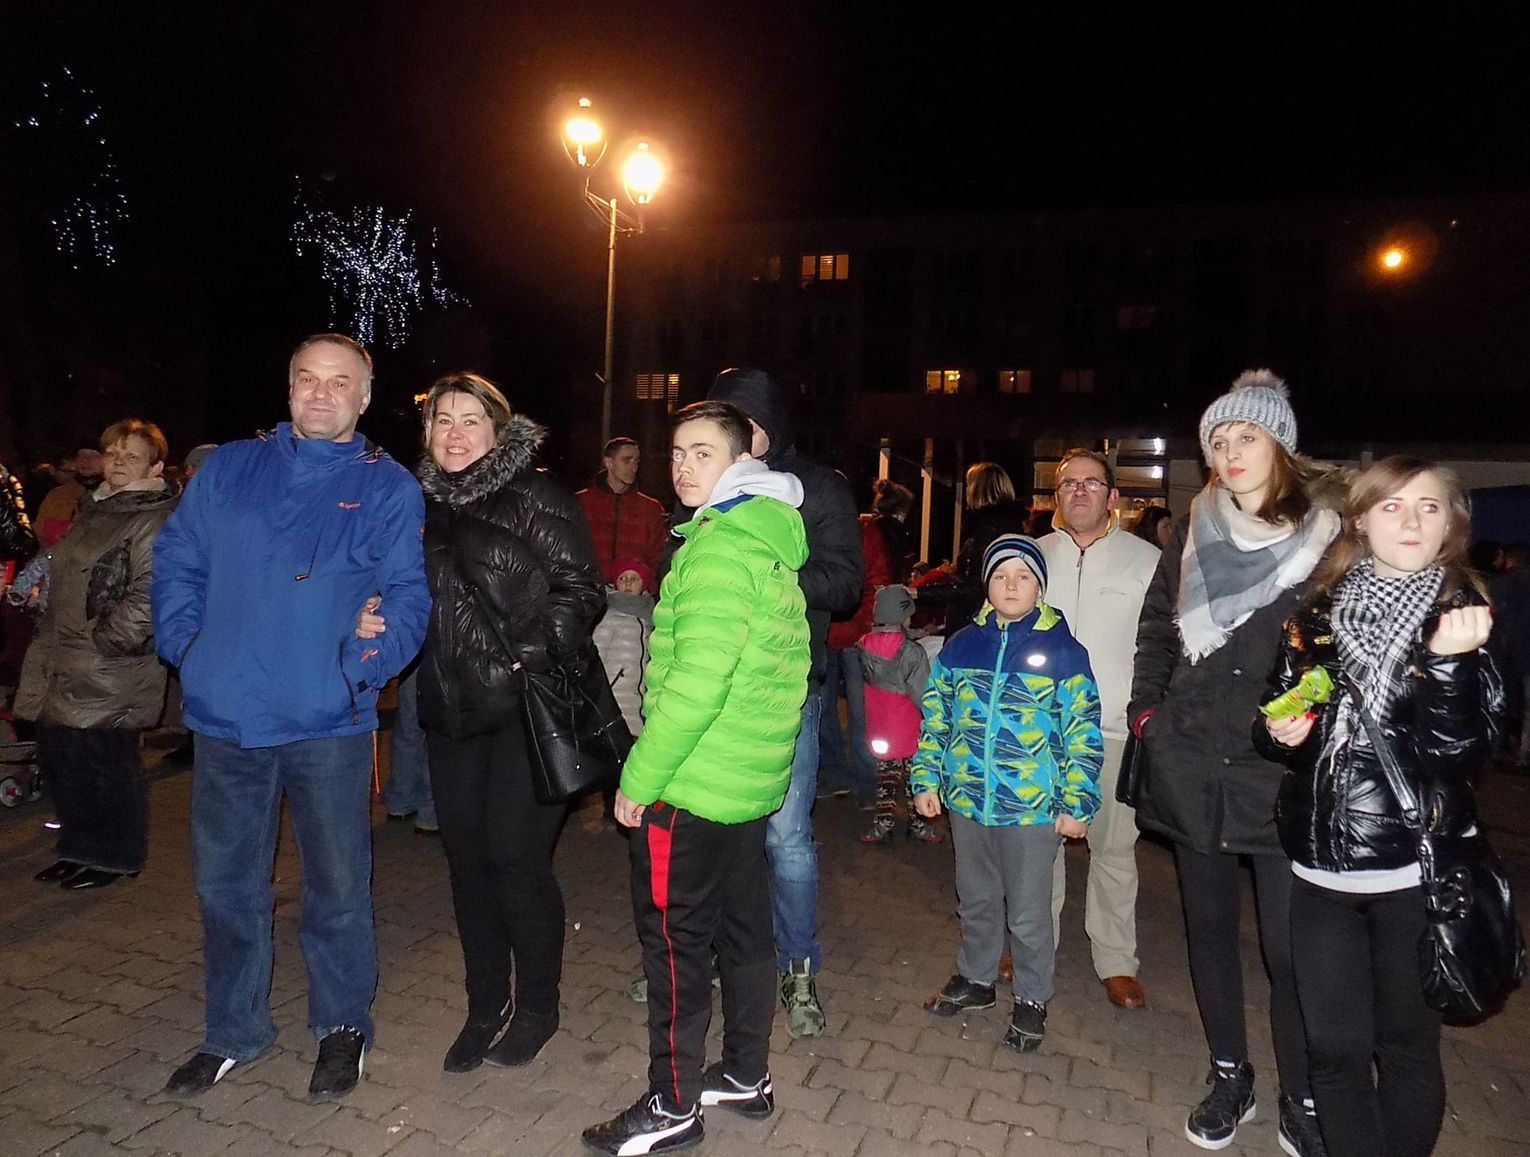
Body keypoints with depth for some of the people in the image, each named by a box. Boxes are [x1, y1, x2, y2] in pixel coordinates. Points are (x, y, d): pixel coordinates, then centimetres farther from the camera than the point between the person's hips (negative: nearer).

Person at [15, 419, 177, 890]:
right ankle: (80, 848, 32)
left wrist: (100, 640, -18)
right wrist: (49, 647, 21)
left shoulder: (158, 520, -14)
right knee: (56, 755, 15)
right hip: (65, 666, 9)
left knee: (101, 760, 0)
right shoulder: (94, 509, 17)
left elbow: (148, 598, -23)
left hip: (110, 671, -9)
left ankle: (113, 855, 19)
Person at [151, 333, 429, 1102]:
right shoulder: (228, 469, 9)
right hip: (225, 714, 3)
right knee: (225, 881, 15)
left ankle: (343, 1025, 30)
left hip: (329, 720, -3)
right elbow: (176, 561, 10)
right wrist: (184, 643, -3)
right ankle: (233, 1030, 36)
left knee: (337, 884, 9)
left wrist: (366, 664, -18)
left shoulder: (388, 489, 0)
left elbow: (408, 597, -5)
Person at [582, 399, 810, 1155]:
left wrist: (638, 779, -17)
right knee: (742, 930, 18)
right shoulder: (772, 544, 10)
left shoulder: (716, 549, -19)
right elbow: (790, 663, 16)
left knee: (675, 942, 4)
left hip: (694, 787, -9)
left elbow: (693, 684, -25)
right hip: (753, 780, 9)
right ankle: (746, 1076, 32)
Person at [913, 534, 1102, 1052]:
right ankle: (975, 978, 41)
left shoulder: (1063, 651, -9)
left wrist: (1077, 804, -8)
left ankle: (1031, 1000, 30)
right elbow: (935, 718, 7)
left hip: (1033, 807, -3)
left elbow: (1083, 734, -7)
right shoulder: (960, 646, 1)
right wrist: (926, 780, 6)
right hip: (967, 799, 4)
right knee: (976, 901, 21)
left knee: (1028, 912, 11)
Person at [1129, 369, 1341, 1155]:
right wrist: (1146, 709, 6)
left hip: (1281, 770, -3)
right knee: (1209, 925, 14)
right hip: (1192, 765, 3)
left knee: (1289, 945, 2)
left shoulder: (1325, 536, -3)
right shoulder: (1194, 530, 6)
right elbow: (1157, 625, 14)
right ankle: (1229, 1076, 32)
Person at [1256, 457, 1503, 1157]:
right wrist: (1281, 734, -7)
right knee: (1334, 1047, 7)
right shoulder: (1318, 613, 3)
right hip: (1322, 863, 2)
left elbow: (1462, 753, -12)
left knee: (1407, 1043, 13)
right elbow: (1278, 724, 14)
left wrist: (1450, 662, -25)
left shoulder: (1467, 618, -2)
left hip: (1417, 867, -2)